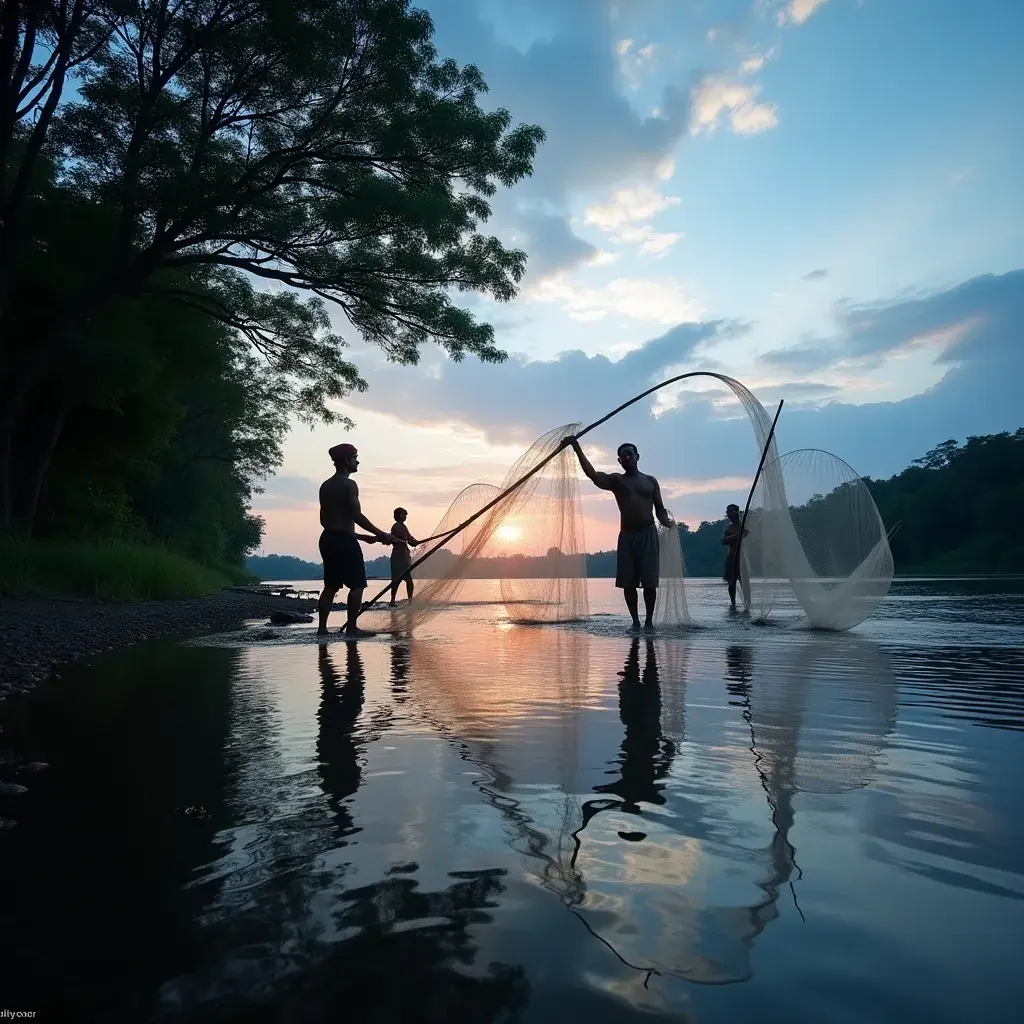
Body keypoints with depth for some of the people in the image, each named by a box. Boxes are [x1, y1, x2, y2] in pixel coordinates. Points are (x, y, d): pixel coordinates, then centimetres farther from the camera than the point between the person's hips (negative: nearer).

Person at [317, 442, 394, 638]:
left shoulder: (325, 486, 16)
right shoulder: (349, 484, -9)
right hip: (344, 540, -8)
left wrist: (361, 536, 21)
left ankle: (322, 627, 9)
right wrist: (381, 534, -13)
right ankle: (351, 628, -4)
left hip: (328, 538, 8)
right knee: (357, 584, -2)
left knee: (331, 585, 11)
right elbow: (356, 515, -18)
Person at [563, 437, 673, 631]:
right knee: (627, 583, 0)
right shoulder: (616, 480, 6)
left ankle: (649, 621, 6)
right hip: (626, 535, 1)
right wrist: (577, 448, -23)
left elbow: (660, 509, 12)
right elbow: (592, 474, -12)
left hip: (648, 534, -1)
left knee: (649, 581, -4)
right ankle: (635, 621, 11)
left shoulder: (650, 481, 10)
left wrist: (667, 521, -12)